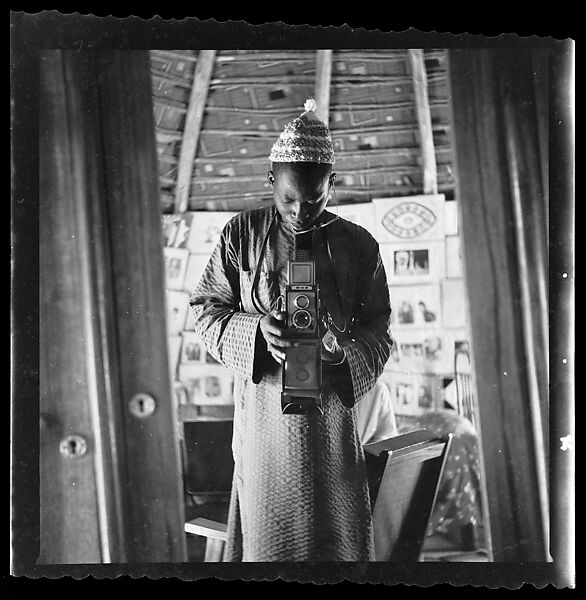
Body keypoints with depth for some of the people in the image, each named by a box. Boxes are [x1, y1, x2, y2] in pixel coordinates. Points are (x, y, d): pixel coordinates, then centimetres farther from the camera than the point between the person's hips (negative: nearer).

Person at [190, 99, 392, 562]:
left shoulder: (358, 245, 0)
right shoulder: (242, 235, -1)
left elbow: (379, 333, 3)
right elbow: (205, 309, 2)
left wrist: (345, 349, -19)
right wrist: (255, 328, -17)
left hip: (331, 409, 1)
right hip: (263, 411, 0)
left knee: (339, 535, 8)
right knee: (267, 532, 10)